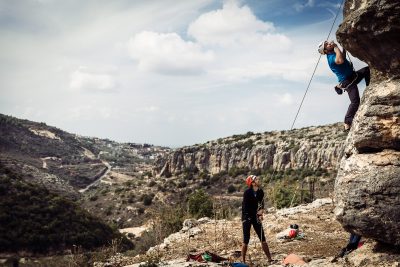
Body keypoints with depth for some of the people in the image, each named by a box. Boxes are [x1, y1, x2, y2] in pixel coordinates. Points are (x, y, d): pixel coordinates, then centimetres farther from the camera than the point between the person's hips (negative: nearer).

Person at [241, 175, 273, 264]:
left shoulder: (260, 192, 0)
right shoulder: (247, 192, -16)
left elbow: (261, 204, 7)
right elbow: (246, 207, -18)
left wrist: (261, 212, -13)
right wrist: (258, 213, -21)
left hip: (256, 217, 5)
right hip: (247, 217, -5)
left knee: (263, 239, 4)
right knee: (246, 240, -4)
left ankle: (269, 259, 10)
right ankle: (243, 261, 6)